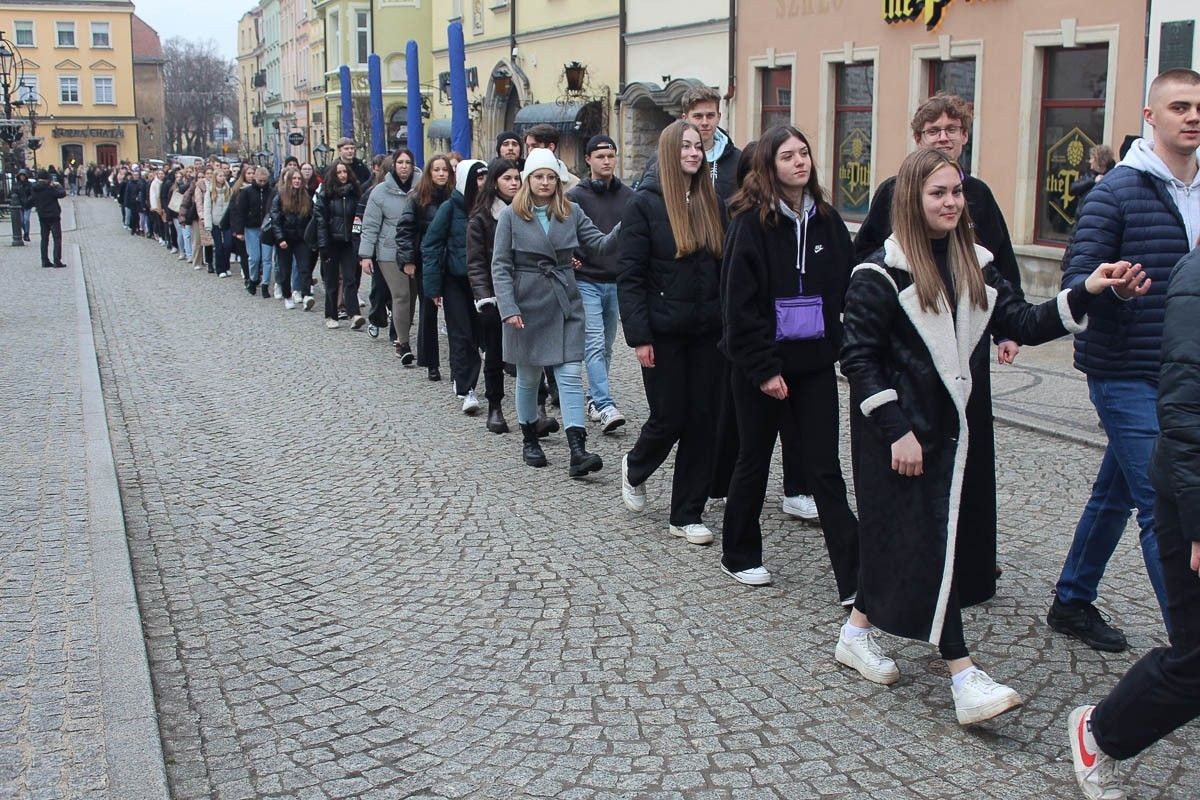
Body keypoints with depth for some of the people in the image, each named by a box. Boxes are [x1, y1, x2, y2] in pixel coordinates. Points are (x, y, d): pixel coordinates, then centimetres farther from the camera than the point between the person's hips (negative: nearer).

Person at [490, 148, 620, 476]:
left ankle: (578, 451, -13)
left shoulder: (571, 212, 5)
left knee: (571, 375, -7)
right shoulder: (511, 215, -2)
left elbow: (601, 244, -3)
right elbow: (501, 266, -4)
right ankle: (529, 440, 28)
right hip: (528, 305, -2)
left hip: (565, 304, 2)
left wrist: (623, 228, -24)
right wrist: (509, 309, -15)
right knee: (528, 376, 9)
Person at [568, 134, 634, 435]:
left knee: (606, 347, 11)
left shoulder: (629, 196, 9)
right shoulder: (576, 197, -2)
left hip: (618, 283, 4)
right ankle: (606, 405, -19)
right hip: (586, 282, -4)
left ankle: (595, 399, 23)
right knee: (594, 345, -12)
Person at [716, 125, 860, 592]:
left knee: (824, 469, 2)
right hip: (761, 365, -4)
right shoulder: (751, 222, -10)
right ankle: (738, 556, 30)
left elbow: (846, 288, 10)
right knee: (754, 460, 11)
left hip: (814, 362, 4)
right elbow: (740, 303, -14)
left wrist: (839, 347, 2)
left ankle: (854, 579, 2)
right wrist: (764, 369, -16)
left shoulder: (826, 220, 5)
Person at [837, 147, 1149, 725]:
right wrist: (897, 430, -17)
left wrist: (1085, 294, -12)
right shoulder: (881, 274, -11)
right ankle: (963, 677, -5)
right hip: (904, 431, -7)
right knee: (926, 541, -6)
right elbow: (858, 357, -13)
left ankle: (857, 632, 29)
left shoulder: (974, 266, 9)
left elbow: (1022, 323, 3)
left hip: (960, 428, 7)